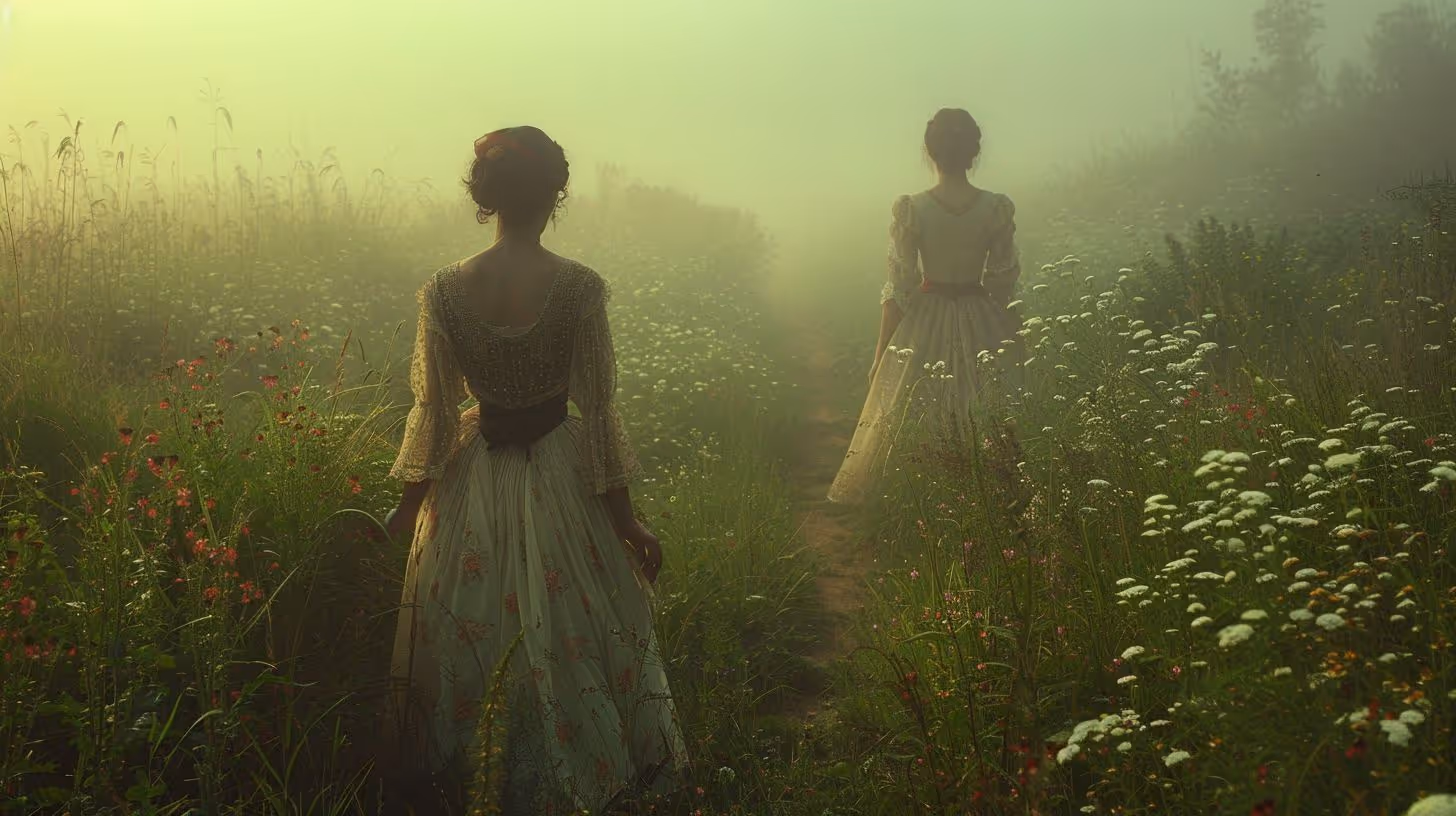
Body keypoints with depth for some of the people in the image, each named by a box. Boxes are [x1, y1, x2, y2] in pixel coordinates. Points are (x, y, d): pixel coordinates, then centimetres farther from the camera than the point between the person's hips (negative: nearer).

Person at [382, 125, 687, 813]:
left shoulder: (443, 291, -10)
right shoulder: (579, 287, -16)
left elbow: (433, 413, -3)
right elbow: (597, 413, -12)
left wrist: (410, 502, 12)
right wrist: (627, 522, -3)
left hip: (476, 481, 2)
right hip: (562, 477, -2)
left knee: (463, 628, 21)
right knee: (572, 634, 13)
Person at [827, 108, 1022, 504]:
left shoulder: (910, 209, -11)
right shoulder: (998, 208, -7)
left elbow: (900, 287, -9)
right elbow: (1003, 284, 0)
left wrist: (881, 353, 0)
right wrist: (1007, 338, 14)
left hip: (924, 329, -1)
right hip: (983, 329, 1)